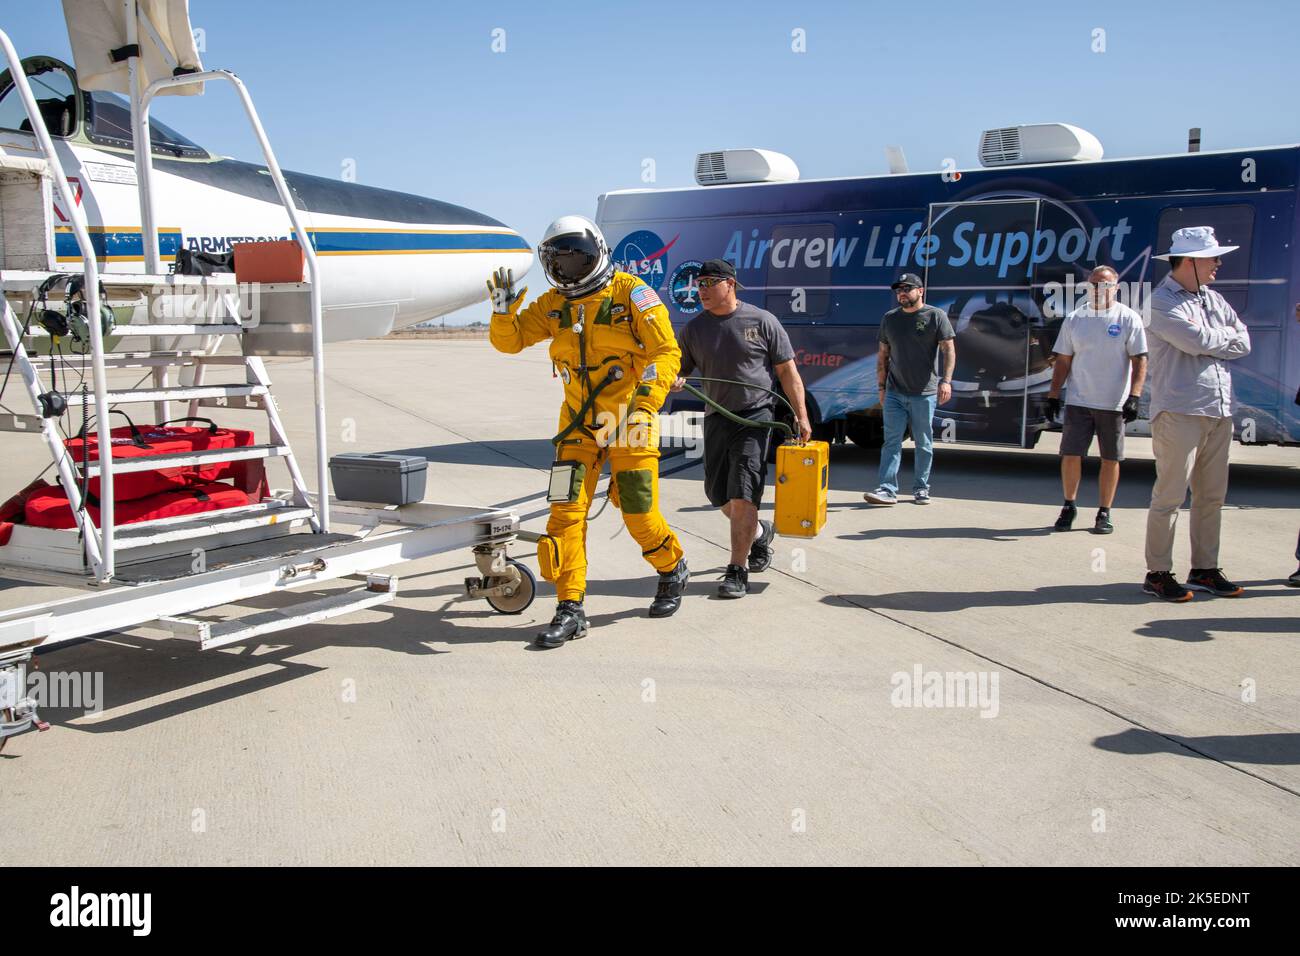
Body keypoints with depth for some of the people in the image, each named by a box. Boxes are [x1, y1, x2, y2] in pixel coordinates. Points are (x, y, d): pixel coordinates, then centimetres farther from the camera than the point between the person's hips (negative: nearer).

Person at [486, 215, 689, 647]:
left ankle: (673, 570, 32)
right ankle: (570, 609, 0)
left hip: (628, 421, -4)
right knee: (567, 510, -5)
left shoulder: (629, 292, -8)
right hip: (579, 422, 4)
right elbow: (509, 340, 8)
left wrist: (644, 402, -24)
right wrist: (503, 308, -12)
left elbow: (666, 351, -12)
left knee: (638, 513, 1)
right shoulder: (554, 304, 6)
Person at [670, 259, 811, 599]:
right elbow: (680, 370, 7)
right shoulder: (694, 328, 6)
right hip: (716, 417, 5)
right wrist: (673, 381, -18)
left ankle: (737, 571, -7)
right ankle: (760, 532, 41)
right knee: (718, 494, 12)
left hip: (755, 415, -5)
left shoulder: (761, 321, -4)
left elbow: (787, 371, -1)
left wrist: (801, 416, -6)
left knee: (742, 493, -12)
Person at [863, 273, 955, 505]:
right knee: (891, 441, -3)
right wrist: (881, 387, 10)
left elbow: (948, 349, -4)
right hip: (894, 393, 3)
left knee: (924, 444, 7)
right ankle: (887, 489, -6)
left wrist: (946, 380, -16)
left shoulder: (936, 316, -1)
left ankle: (921, 489, 17)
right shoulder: (889, 318, 11)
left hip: (924, 393, -3)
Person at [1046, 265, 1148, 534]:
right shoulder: (1075, 319, 7)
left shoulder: (1129, 319, -1)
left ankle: (1104, 513, 14)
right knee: (1071, 455, -2)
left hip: (1114, 404, -2)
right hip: (1078, 401, 2)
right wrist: (1053, 395, 5)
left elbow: (1140, 360, -5)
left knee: (1111, 459, 4)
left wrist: (1134, 397, -14)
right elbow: (1063, 361, 11)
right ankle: (1069, 507, 15)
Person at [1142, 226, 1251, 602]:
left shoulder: (1213, 299, 18)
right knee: (1169, 495, -5)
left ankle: (1205, 570, 19)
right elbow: (1198, 340, -18)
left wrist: (1214, 341, -5)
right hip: (1179, 412, -8)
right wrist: (1227, 336, 1)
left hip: (1219, 412, 8)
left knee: (1212, 496, 10)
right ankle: (1157, 574, 2)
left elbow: (1244, 342, 10)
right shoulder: (1162, 302, -6)